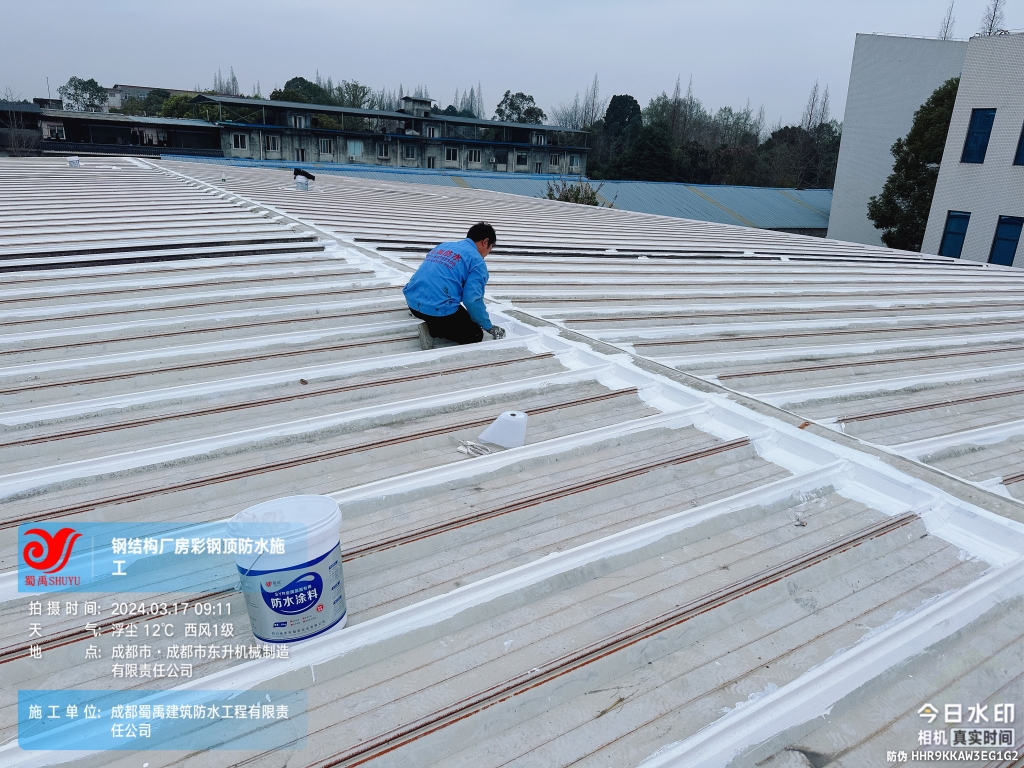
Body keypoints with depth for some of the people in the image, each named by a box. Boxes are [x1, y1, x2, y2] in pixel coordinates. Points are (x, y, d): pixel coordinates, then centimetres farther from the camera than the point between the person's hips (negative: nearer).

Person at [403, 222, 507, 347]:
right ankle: (432, 329, -8)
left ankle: (432, 323, 4)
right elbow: (472, 300, -14)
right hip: (438, 309, -8)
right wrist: (489, 327, 0)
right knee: (475, 335, 10)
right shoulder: (476, 261, -5)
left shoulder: (443, 246, 18)